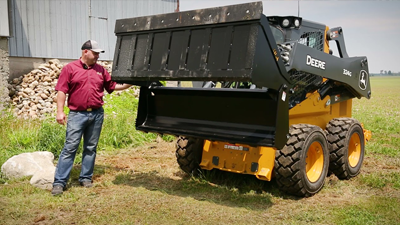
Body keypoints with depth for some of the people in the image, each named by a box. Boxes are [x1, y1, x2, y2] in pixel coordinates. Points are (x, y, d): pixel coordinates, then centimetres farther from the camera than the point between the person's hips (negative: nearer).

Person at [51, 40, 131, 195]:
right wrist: (60, 111, -10)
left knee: (90, 148, 10)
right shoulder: (70, 68, 1)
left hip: (97, 114, 4)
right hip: (77, 114, -4)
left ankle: (86, 178, 21)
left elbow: (113, 86, 16)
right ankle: (59, 182, -1)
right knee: (70, 148, -5)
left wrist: (128, 84, 4)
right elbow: (61, 91, -3)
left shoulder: (100, 70, 12)